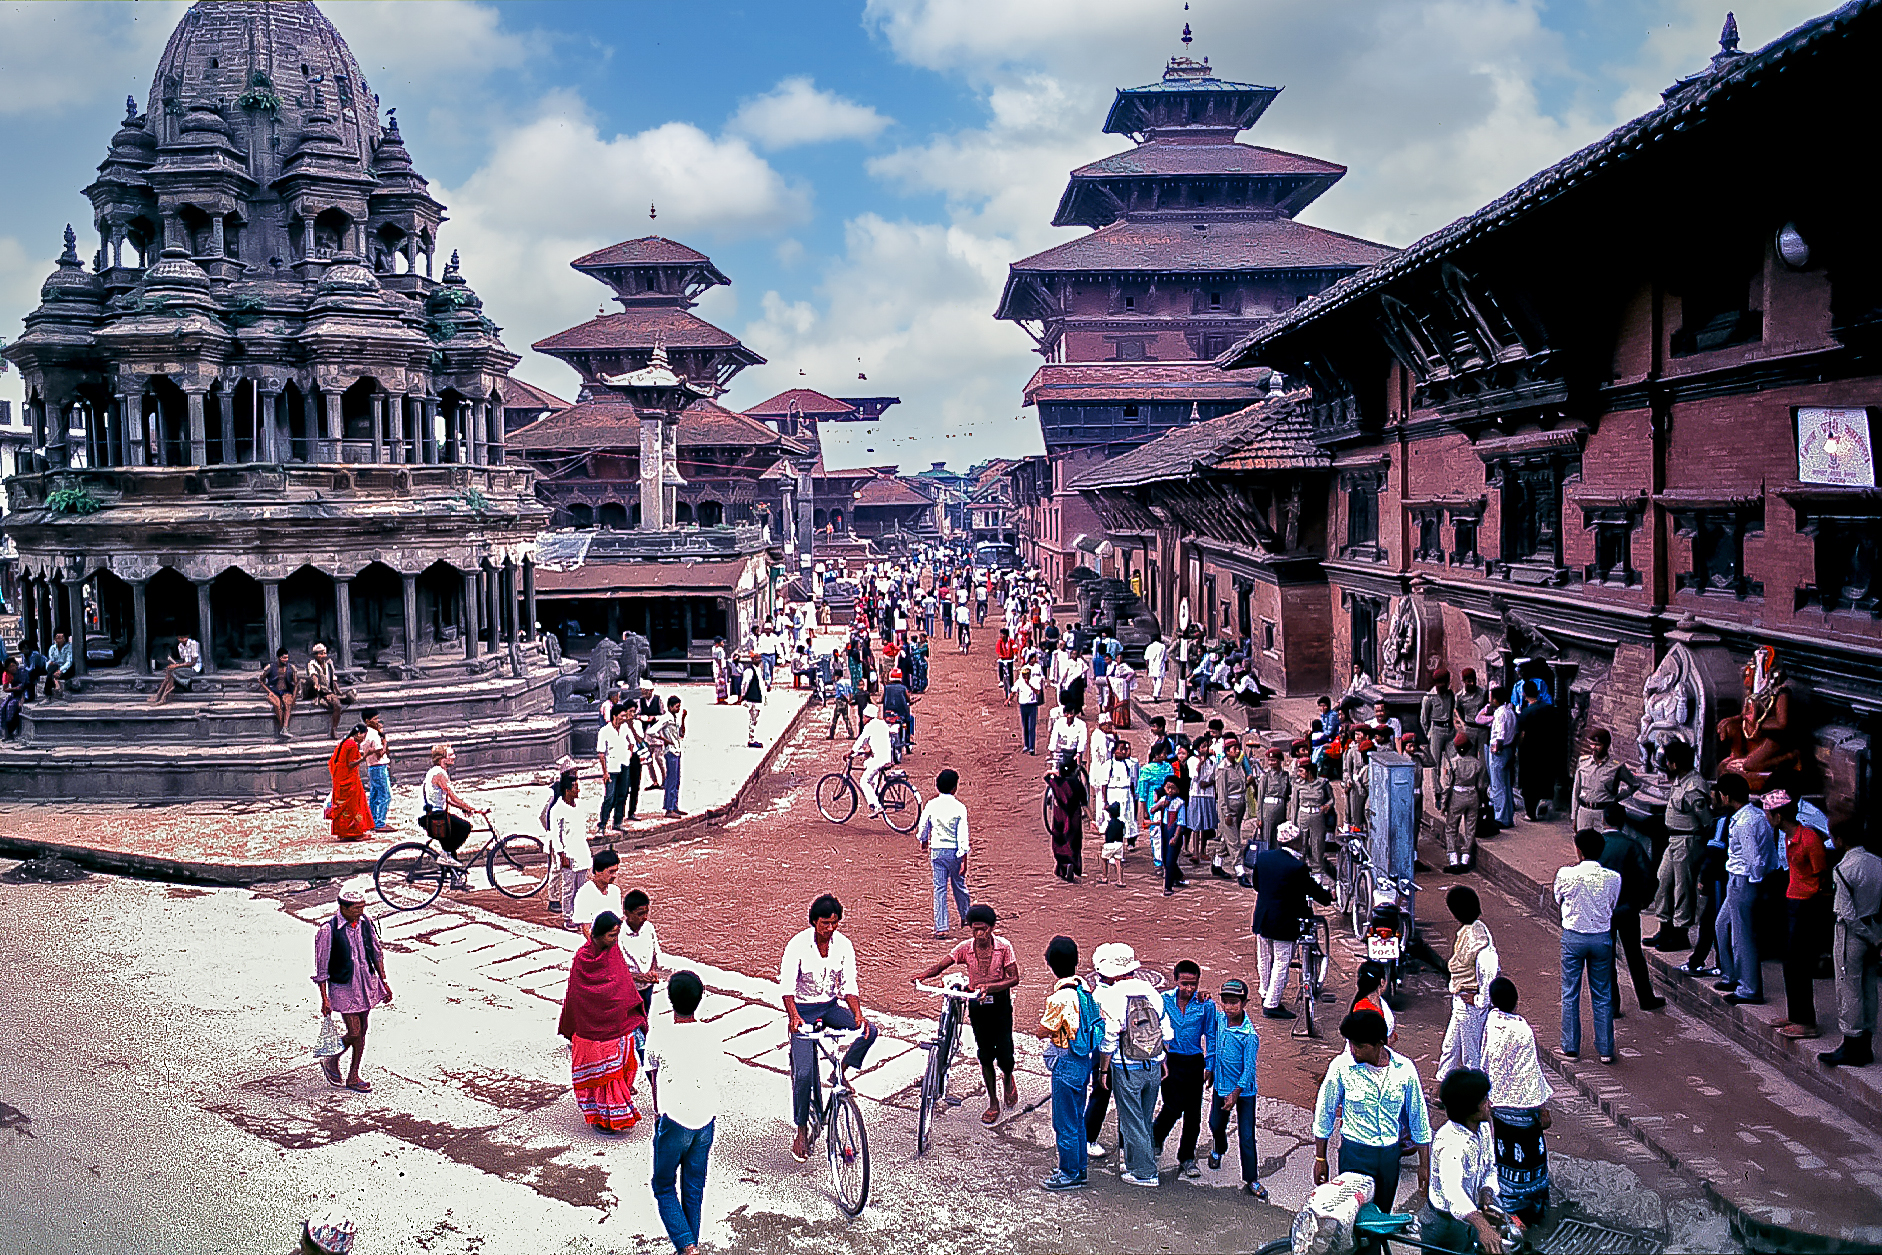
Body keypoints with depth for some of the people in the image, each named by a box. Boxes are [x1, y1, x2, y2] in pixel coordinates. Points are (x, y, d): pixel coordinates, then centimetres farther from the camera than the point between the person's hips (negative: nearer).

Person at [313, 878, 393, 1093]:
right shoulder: (328, 930, -18)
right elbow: (321, 968, -12)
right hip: (343, 987, -5)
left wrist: (384, 982, 11)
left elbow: (376, 953, 11)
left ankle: (353, 1077, 24)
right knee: (354, 1033, -6)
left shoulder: (365, 923, -2)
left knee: (361, 1032, 11)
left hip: (367, 984, 5)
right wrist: (325, 999, -11)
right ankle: (332, 1061, 23)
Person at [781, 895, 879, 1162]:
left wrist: (858, 1014, -24)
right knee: (804, 1073, -14)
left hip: (831, 1007, 3)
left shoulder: (843, 945, -5)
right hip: (803, 1010, -3)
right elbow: (787, 986, -24)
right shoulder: (798, 945, -16)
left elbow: (849, 986, -5)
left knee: (869, 1031, -22)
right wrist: (794, 1017, -41)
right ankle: (802, 1130, 7)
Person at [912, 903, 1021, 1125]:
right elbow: (940, 965, -15)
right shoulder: (965, 948, -8)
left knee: (1004, 1055, -5)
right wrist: (923, 975, -36)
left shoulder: (1003, 947, -14)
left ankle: (1008, 1079, 31)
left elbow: (1014, 978, -15)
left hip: (1000, 1003, -2)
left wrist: (990, 986, -31)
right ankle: (993, 1103, 21)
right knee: (984, 1055, 7)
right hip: (977, 1004, 2)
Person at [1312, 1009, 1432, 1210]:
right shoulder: (1341, 1067, -15)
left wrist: (1424, 1164, 7)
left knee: (1383, 1214, 14)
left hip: (1390, 1155, 2)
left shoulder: (1404, 1068, -10)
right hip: (1354, 1154, -2)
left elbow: (1418, 1118, 3)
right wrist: (1320, 1159, 2)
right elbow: (1324, 1113, -3)